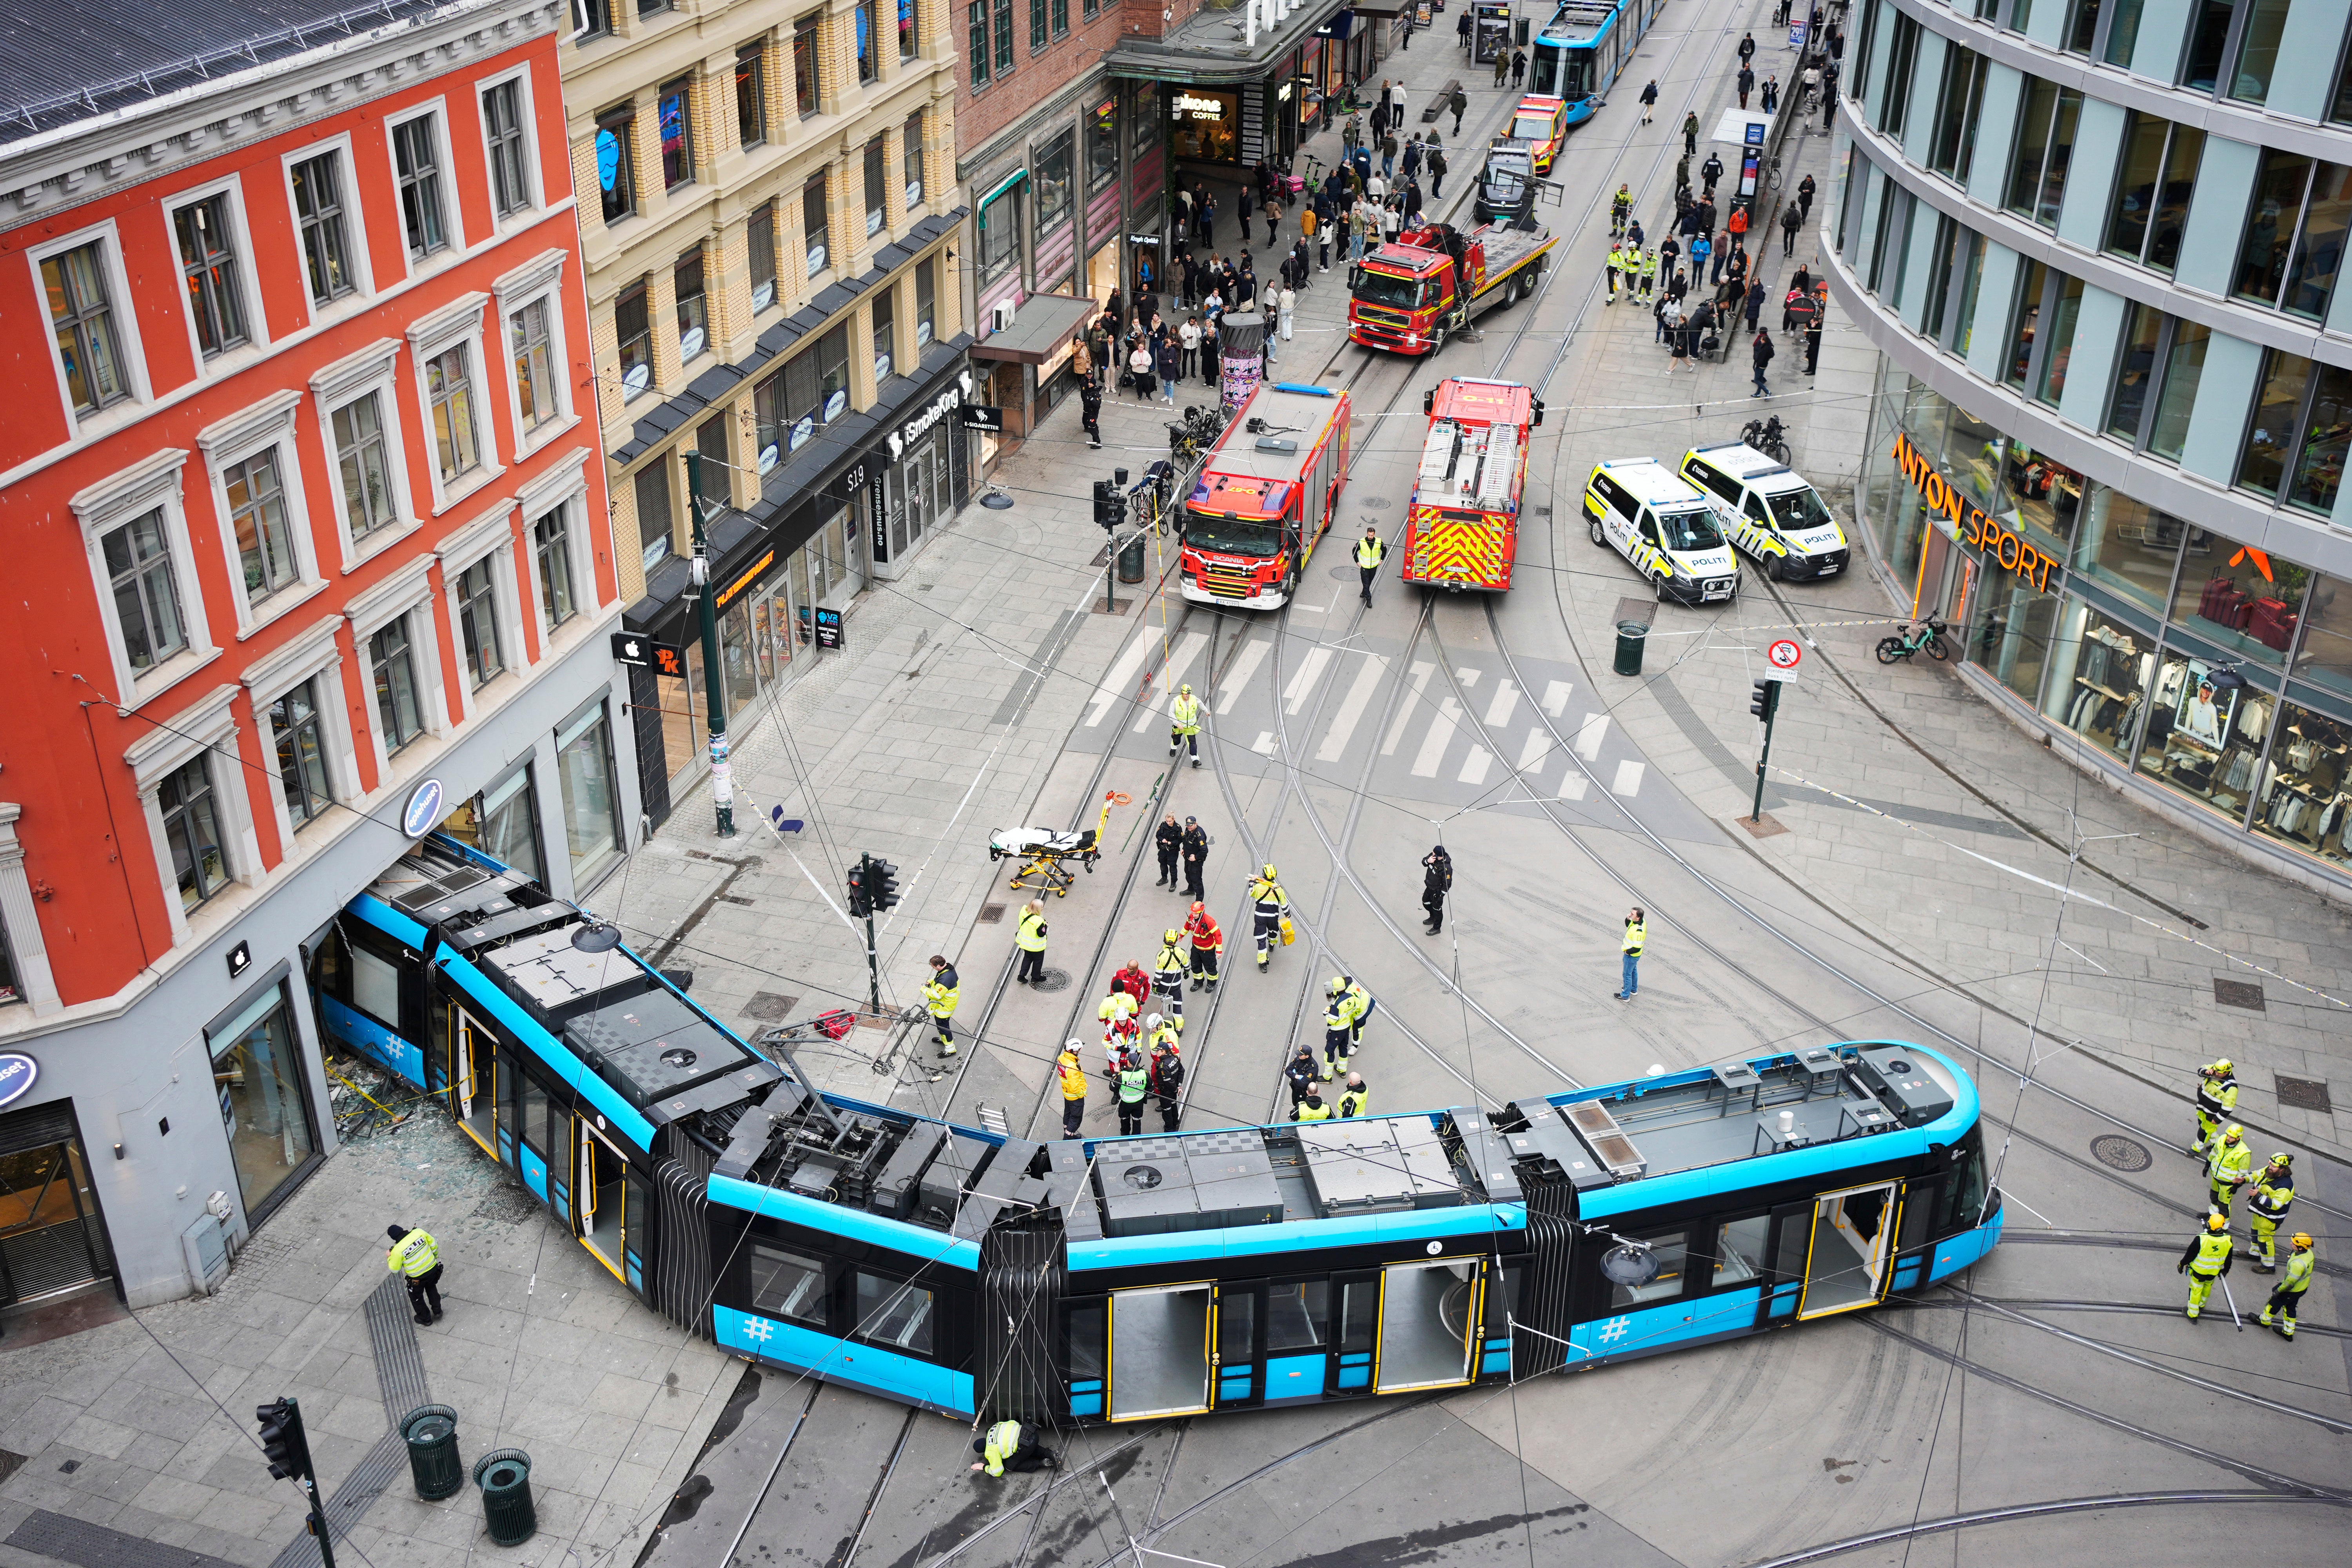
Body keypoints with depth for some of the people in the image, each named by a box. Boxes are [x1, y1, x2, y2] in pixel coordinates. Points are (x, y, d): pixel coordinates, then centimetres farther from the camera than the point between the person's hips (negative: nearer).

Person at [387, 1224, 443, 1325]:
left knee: (416, 1297, 27)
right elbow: (433, 1245, -3)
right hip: (433, 1269, 4)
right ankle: (437, 1310, 46)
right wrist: (435, 1257, 17)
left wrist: (389, 1257, 7)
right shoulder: (419, 1233, -18)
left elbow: (395, 1269, -11)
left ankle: (425, 1318, 45)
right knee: (431, 1288, 35)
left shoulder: (397, 1250, -26)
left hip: (417, 1279, -4)